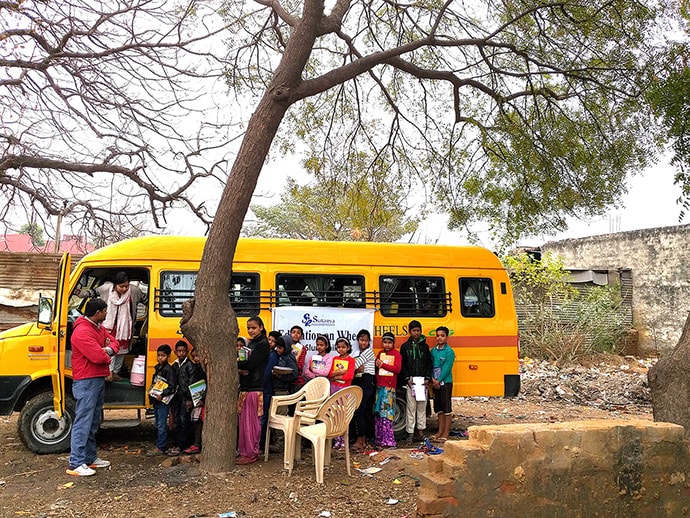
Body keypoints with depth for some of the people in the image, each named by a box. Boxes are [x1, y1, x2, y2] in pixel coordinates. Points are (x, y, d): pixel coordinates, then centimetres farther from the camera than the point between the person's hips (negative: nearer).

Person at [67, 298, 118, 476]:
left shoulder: (99, 327, 13)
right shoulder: (82, 331, -19)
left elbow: (113, 342, 14)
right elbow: (97, 356, -27)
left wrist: (108, 350, -9)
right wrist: (107, 356, -5)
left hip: (98, 379, 10)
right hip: (86, 381, -10)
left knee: (93, 422, 16)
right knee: (83, 422, -8)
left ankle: (90, 457, 25)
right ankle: (76, 464, -3)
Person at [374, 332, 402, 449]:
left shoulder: (396, 354, -1)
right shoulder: (380, 353, 15)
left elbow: (397, 369, -13)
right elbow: (376, 366, 21)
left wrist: (383, 365, -14)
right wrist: (377, 364, 0)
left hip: (389, 387, -6)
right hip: (379, 386, 6)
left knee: (386, 412, -9)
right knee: (377, 412, 6)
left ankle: (387, 440, -6)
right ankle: (378, 439, 13)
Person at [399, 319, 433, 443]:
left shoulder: (425, 346, 10)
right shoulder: (405, 347, 4)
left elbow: (429, 363, 9)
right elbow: (402, 365, 1)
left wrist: (428, 378, -3)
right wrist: (407, 379, -9)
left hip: (422, 381, 2)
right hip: (410, 381, -2)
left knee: (422, 406, 7)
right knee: (411, 407, -1)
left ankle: (420, 431, 16)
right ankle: (410, 433, 4)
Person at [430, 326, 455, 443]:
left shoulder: (449, 352, -8)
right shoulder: (433, 351, 9)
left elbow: (446, 368, -13)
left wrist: (439, 380, -16)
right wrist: (433, 379, -6)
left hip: (445, 382, -6)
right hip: (435, 383, 6)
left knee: (447, 408, 0)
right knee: (439, 408, 12)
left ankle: (446, 433, 6)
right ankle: (440, 431, 21)